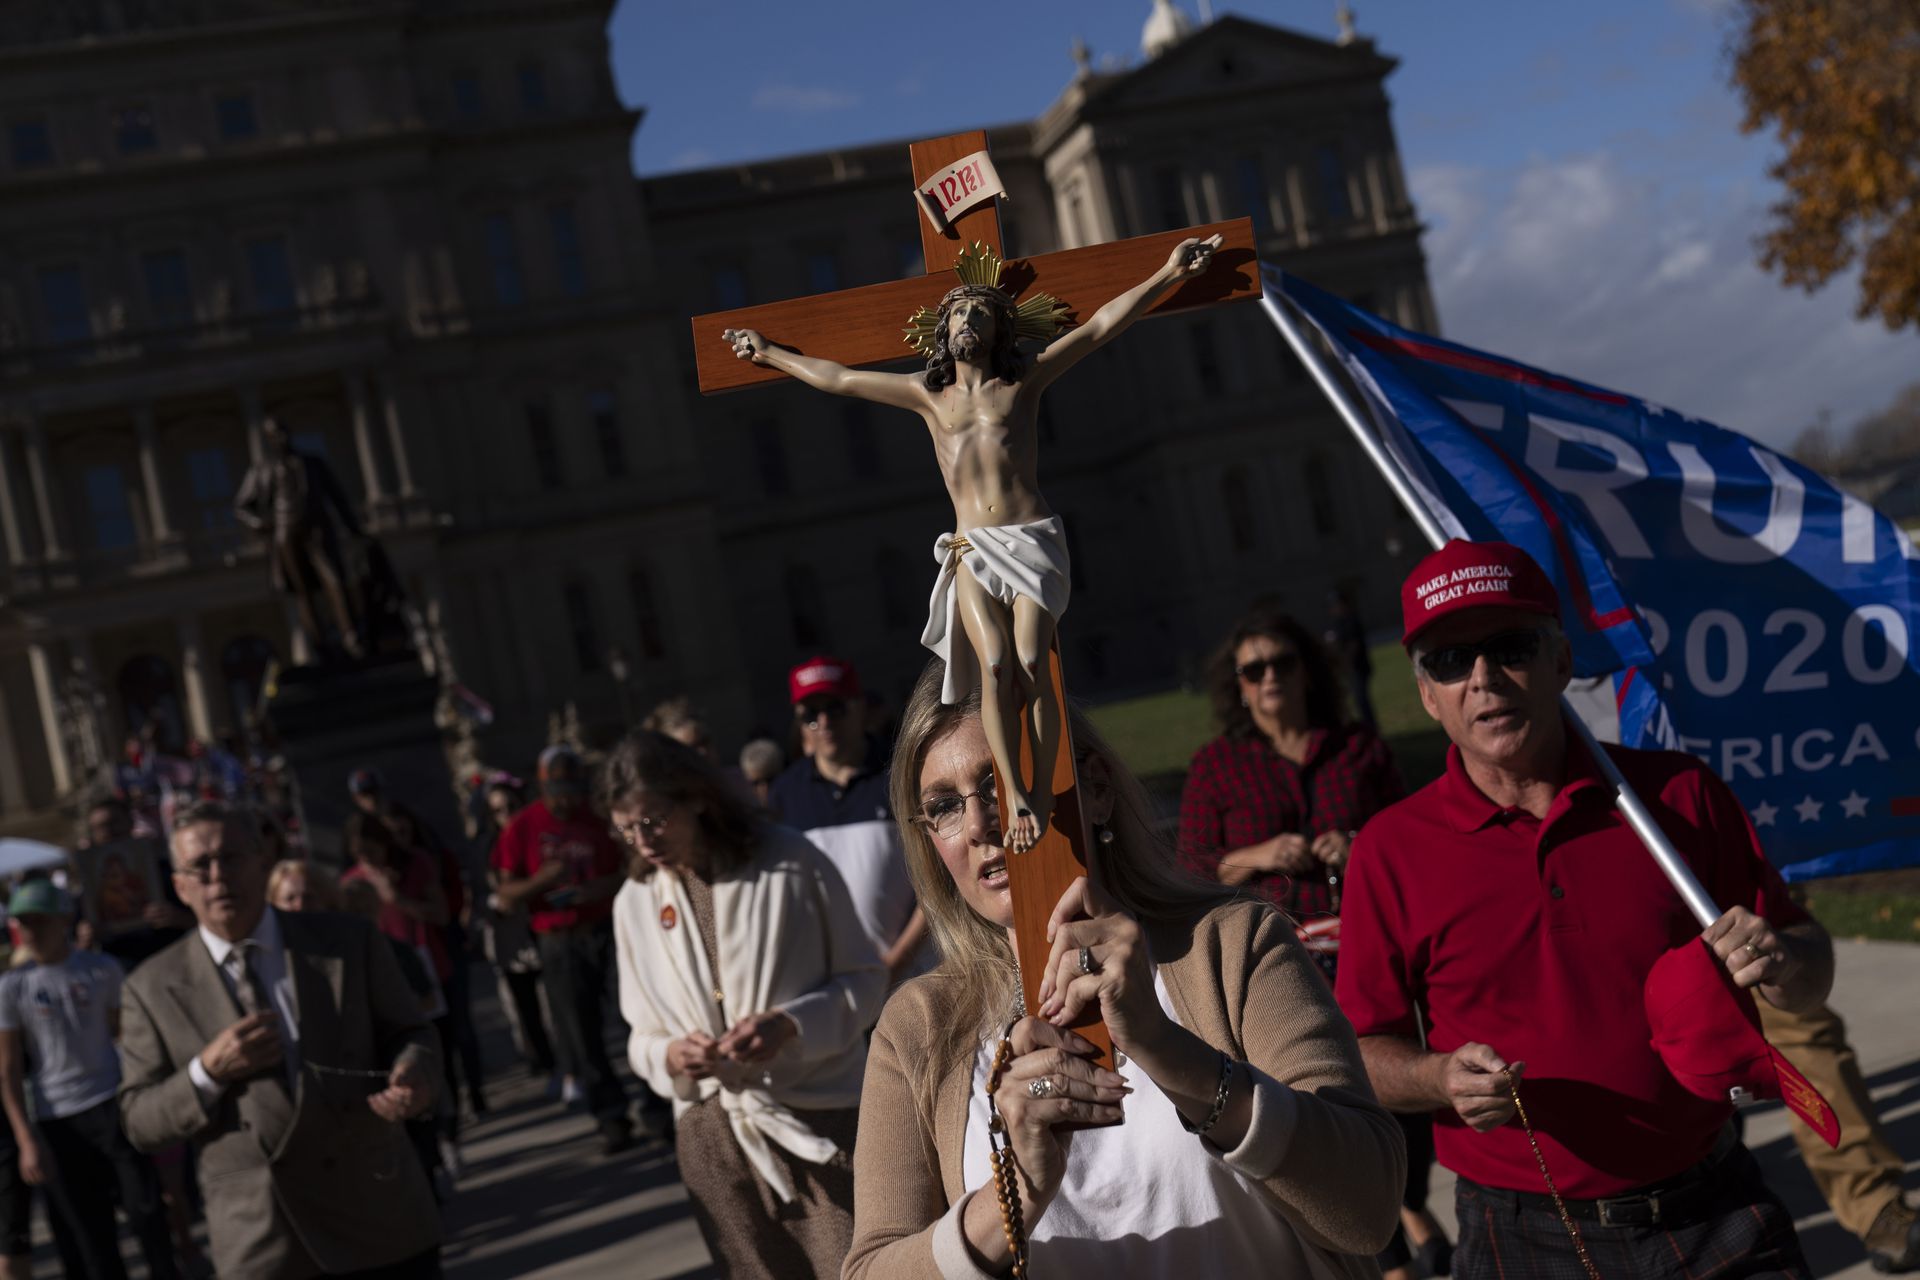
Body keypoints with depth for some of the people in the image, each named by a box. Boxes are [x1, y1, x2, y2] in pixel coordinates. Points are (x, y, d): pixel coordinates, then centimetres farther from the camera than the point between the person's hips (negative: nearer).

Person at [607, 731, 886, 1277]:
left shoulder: (789, 862, -7)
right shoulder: (634, 903, 5)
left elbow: (865, 979, -2)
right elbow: (642, 1034, 13)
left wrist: (792, 1024, -19)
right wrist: (669, 1056, -11)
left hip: (820, 1121, -3)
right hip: (713, 1135, 3)